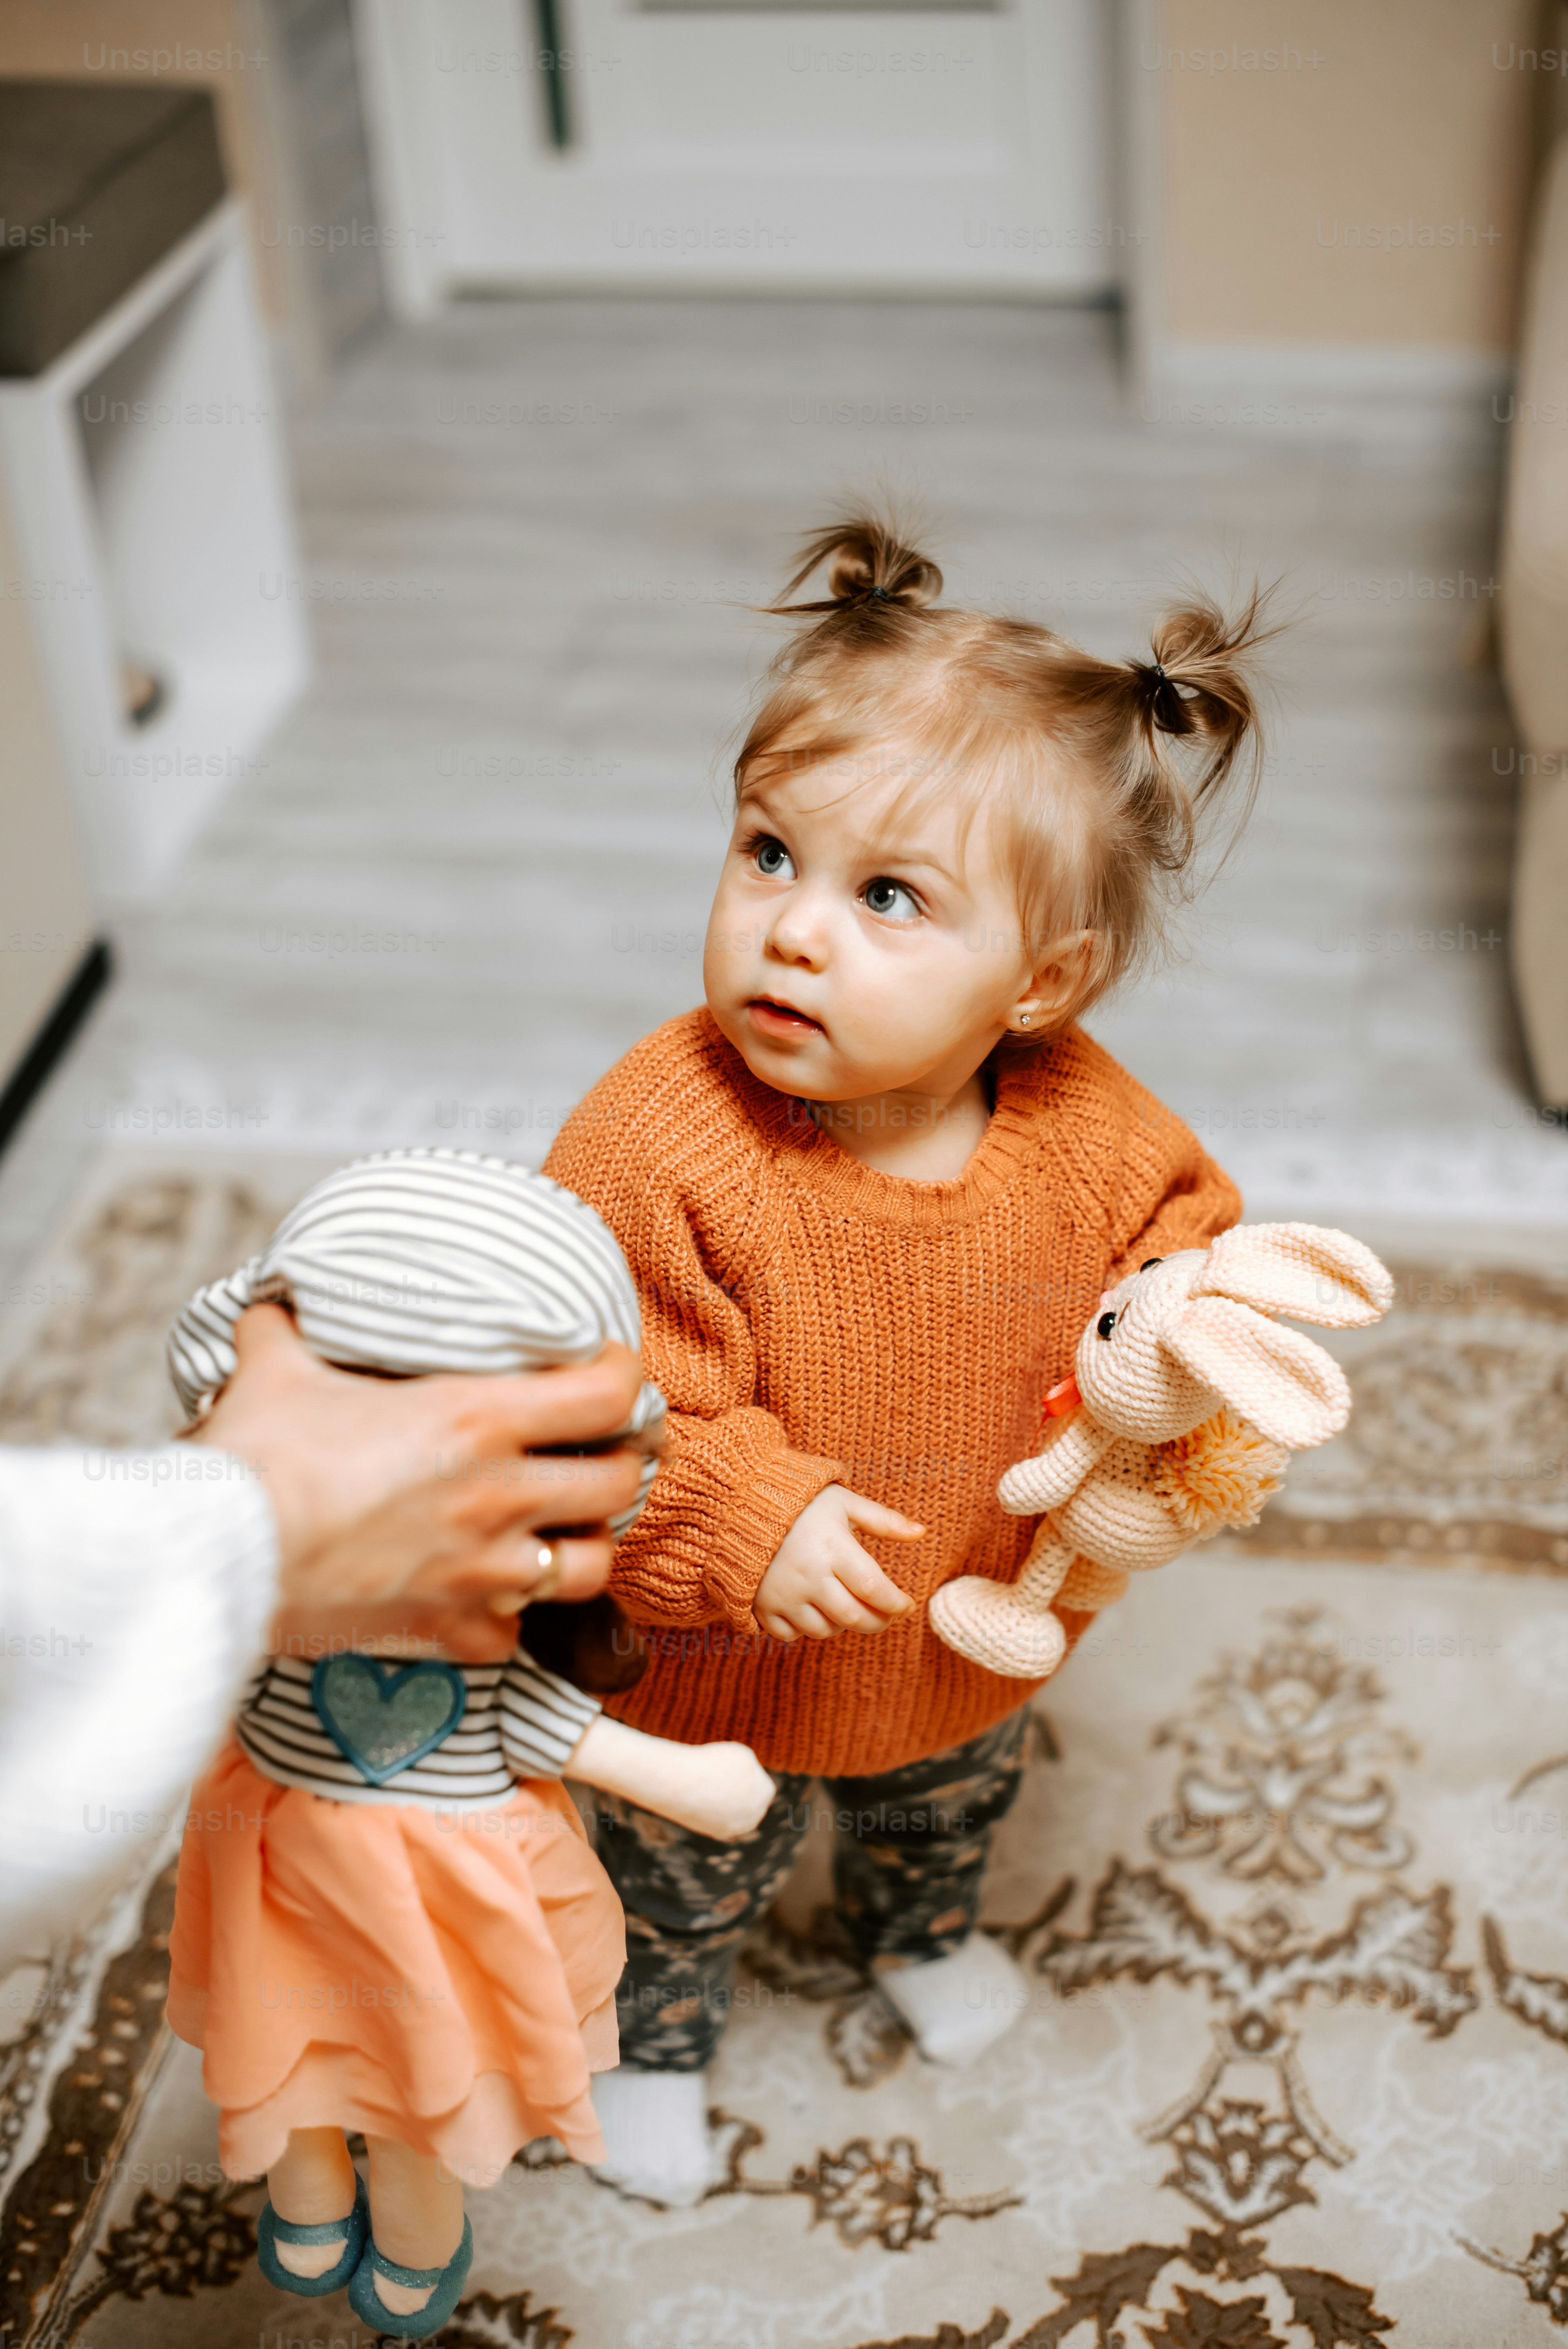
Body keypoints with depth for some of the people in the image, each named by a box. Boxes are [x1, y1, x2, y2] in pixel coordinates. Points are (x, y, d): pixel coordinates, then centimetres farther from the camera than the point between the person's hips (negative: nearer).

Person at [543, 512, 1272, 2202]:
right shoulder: (657, 1141, -35)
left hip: (970, 1646, 4)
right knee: (687, 1875, 27)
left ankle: (921, 1935, 72)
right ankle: (657, 2035, 60)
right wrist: (747, 1518, -40)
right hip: (715, 1669, -4)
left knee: (947, 1805, 37)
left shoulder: (1097, 1140, -23)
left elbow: (1185, 1256, -4)